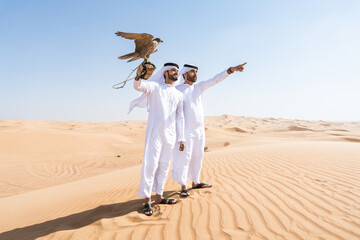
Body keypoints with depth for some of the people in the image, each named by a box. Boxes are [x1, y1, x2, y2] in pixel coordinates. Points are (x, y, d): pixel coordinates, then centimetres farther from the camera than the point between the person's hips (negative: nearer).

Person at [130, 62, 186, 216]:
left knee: (164, 166, 9)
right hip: (155, 132, -5)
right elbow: (138, 86, -14)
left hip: (170, 135, 5)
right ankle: (147, 199, 1)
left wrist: (181, 138, 11)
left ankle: (159, 196, 21)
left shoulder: (178, 95, 17)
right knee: (150, 164, -8)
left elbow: (180, 117, 16)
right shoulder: (155, 87, 4)